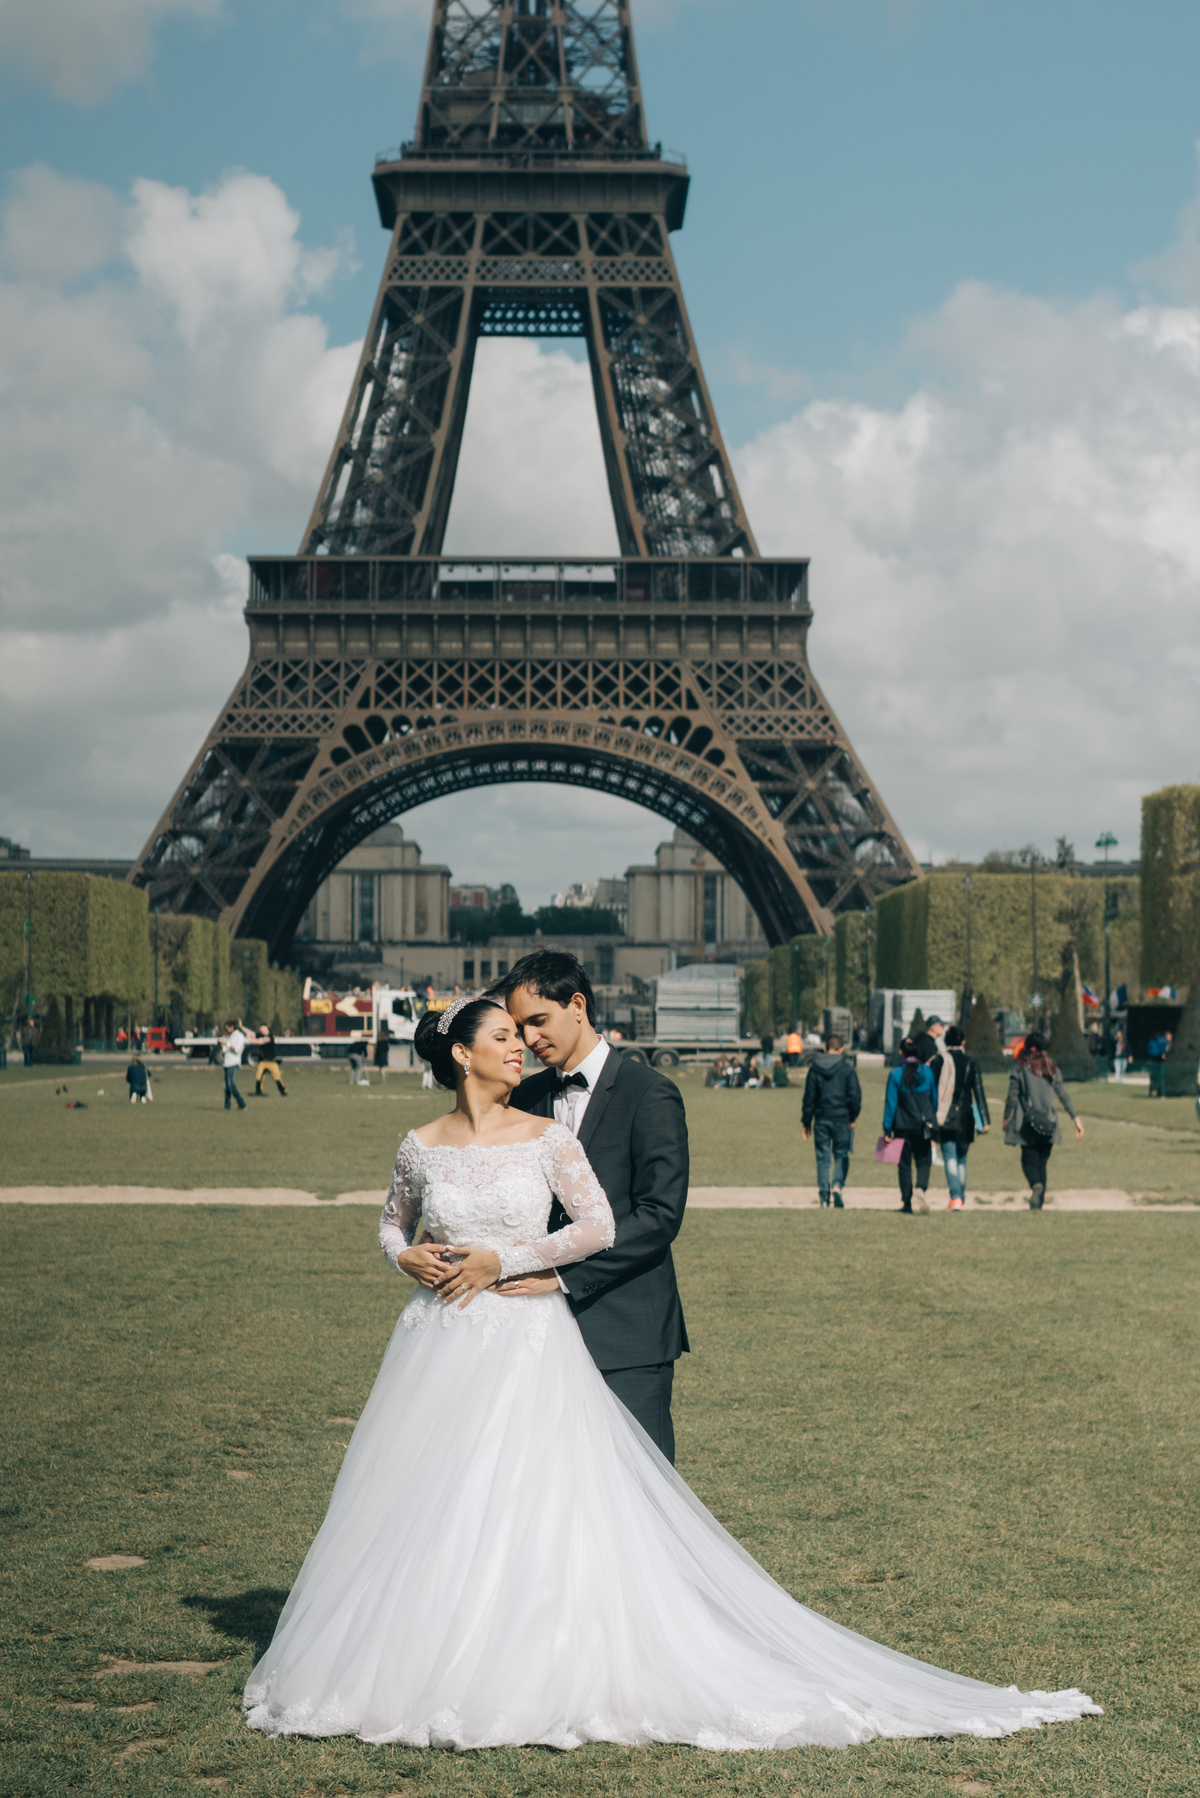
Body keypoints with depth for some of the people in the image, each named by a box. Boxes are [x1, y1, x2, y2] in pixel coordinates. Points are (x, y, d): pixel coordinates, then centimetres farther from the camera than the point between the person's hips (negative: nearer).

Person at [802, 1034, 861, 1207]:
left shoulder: (814, 1068, 3)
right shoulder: (846, 1069, -3)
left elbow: (809, 1096, 6)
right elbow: (855, 1095, -6)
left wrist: (806, 1122, 11)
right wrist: (853, 1117, 7)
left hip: (821, 1120, 2)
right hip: (841, 1119, -2)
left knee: (823, 1157, 8)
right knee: (841, 1155, 9)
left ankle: (823, 1195, 2)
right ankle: (837, 1185, -12)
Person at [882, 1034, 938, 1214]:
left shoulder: (896, 1074, -8)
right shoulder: (927, 1072, 0)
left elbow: (890, 1103, -7)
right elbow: (934, 1099, 8)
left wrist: (887, 1129, -3)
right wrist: (933, 1121, 21)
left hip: (903, 1126, -1)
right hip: (924, 1126, 1)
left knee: (904, 1165, 8)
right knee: (924, 1161, 9)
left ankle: (907, 1204, 8)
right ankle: (921, 1188, -20)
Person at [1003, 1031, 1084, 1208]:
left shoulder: (1020, 1070, -6)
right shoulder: (1052, 1070, 4)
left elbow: (1012, 1098, -5)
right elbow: (1064, 1096, 6)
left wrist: (1006, 1119, 8)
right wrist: (1076, 1117, 12)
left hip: (1027, 1126, -3)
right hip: (1048, 1125, 3)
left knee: (1029, 1160, 3)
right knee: (1042, 1162, 11)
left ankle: (1036, 1185, -27)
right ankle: (1039, 1203, 9)